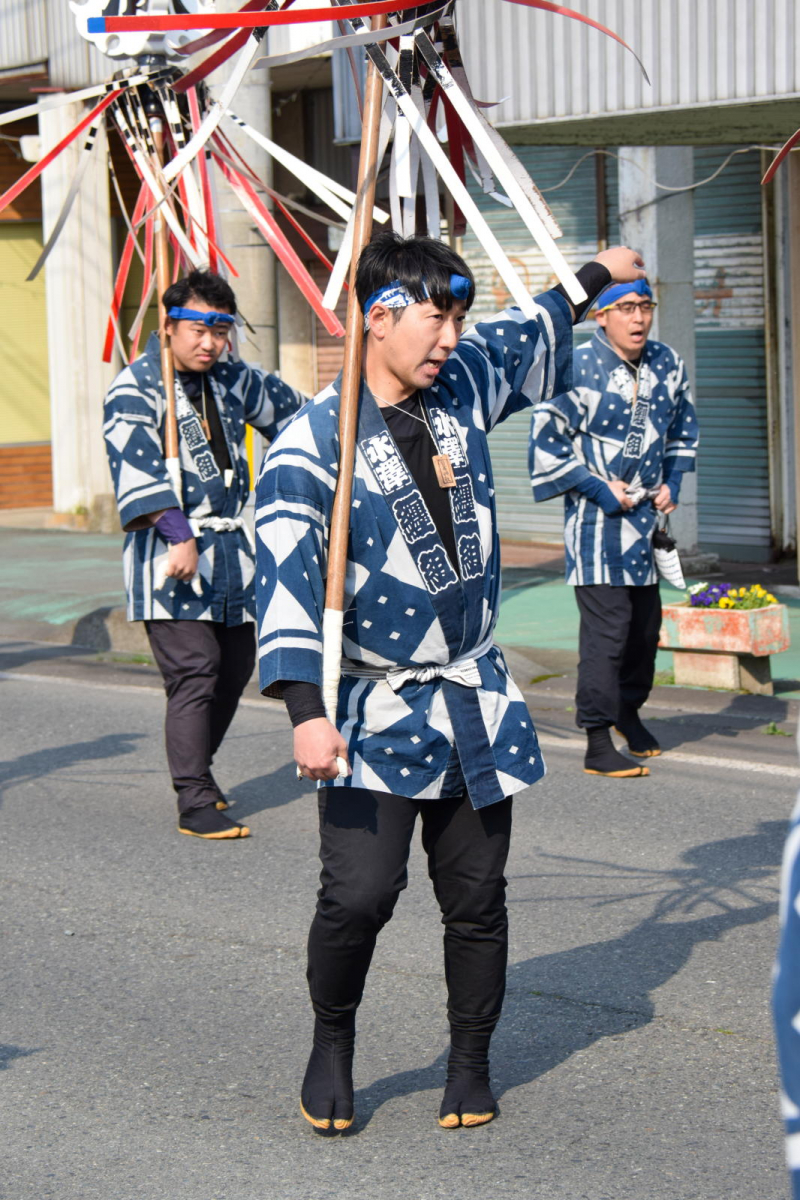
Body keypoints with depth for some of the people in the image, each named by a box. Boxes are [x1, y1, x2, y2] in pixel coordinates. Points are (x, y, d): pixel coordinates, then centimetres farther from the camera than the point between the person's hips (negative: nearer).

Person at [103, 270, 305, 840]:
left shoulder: (234, 381, 12)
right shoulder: (136, 387, -9)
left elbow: (288, 408, 30)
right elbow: (140, 469, -20)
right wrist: (181, 536, -27)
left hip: (229, 547, 7)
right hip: (172, 552, -7)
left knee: (235, 666, 11)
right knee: (195, 670, -14)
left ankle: (196, 768, 32)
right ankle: (196, 802, -13)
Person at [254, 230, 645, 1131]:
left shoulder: (464, 386, 5)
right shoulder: (314, 441, -13)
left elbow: (531, 335, 28)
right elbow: (286, 574, -21)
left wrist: (596, 277, 43)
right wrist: (306, 709, -31)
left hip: (476, 698, 5)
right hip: (376, 709, -5)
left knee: (476, 897, 7)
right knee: (359, 893, -14)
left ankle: (471, 1061, 25)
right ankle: (332, 1041, 13)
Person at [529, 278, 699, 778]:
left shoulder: (667, 364, 5)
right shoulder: (579, 368, -15)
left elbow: (683, 426, 21)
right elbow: (547, 438, -11)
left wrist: (672, 482, 8)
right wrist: (597, 487, -13)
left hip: (649, 513, 7)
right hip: (597, 516, -7)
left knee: (647, 621, 16)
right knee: (607, 625, -12)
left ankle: (629, 710, 38)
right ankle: (598, 743, -8)